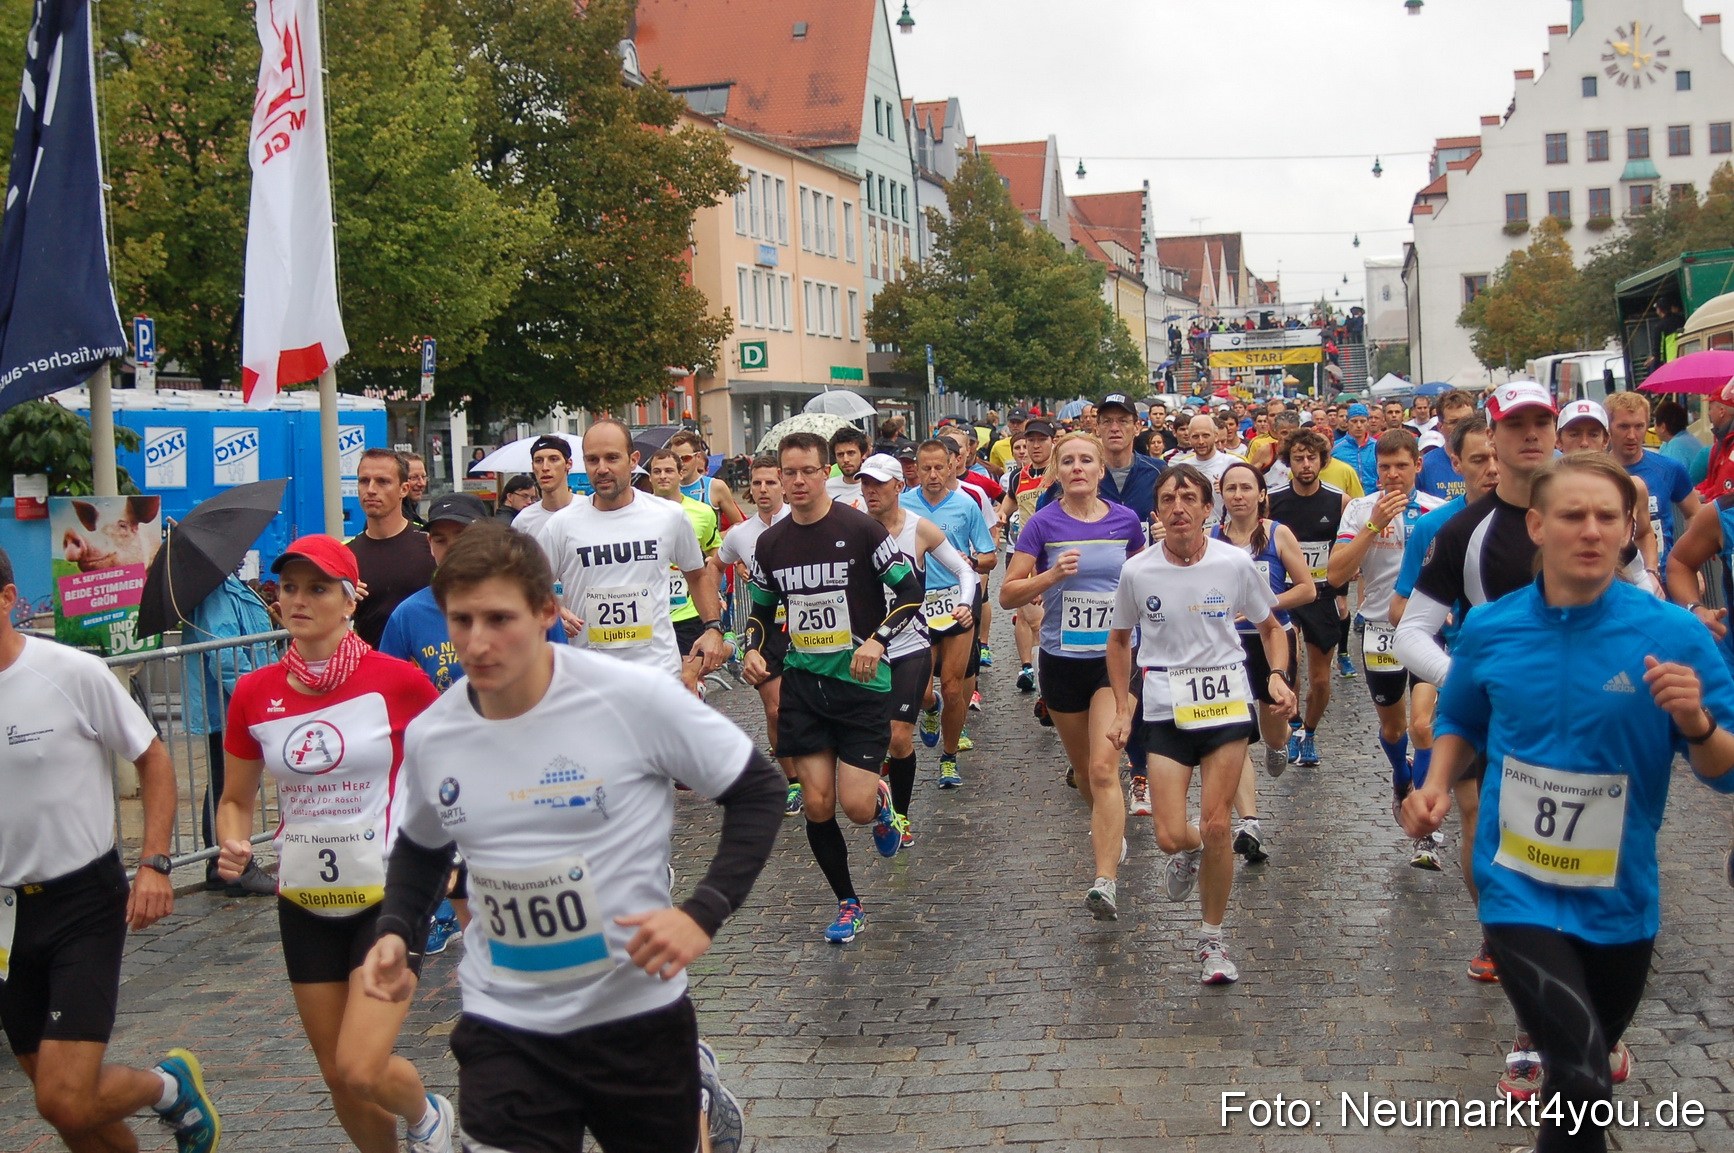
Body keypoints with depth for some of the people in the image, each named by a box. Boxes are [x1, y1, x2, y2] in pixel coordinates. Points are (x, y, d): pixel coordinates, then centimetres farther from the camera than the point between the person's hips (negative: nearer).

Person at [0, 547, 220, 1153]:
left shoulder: (74, 673, -12)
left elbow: (153, 758, -2)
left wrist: (154, 863, -11)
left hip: (85, 900, -5)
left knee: (66, 1100, -12)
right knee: (60, 1099, 12)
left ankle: (172, 1086, 17)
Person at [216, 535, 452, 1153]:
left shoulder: (396, 680, -11)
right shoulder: (254, 694, -1)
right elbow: (235, 801, 11)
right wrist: (233, 847, -9)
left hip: (390, 892, -4)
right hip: (305, 903, 4)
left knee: (361, 1069, -15)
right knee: (339, 1080, 11)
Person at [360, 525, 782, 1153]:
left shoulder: (635, 697, -16)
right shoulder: (428, 736, -2)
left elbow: (758, 792, -8)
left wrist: (703, 913, -19)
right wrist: (396, 931, 0)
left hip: (637, 1010, -3)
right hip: (501, 1026, 3)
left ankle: (694, 1087, 44)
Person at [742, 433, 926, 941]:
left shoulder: (861, 529, -8)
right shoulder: (771, 543, 7)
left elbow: (910, 593, -5)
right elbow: (763, 611, 19)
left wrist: (877, 639, -19)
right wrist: (753, 649, 0)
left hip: (861, 681, -4)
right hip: (802, 682, 4)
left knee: (857, 806, -11)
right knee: (817, 804, 0)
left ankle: (882, 802, 28)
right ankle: (847, 904, 20)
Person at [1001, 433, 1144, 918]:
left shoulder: (1126, 521, -2)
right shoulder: (1043, 524, -6)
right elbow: (1008, 594, -7)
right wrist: (1051, 575, -22)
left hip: (1114, 656, -1)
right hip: (1061, 660, 1)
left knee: (1104, 767, -16)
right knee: (1083, 768, 16)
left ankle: (1106, 881, -19)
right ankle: (1109, 828, 47)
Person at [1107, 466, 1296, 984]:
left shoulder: (1235, 563, -6)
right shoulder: (1137, 572, -4)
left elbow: (1270, 628, 8)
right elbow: (1119, 639, 11)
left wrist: (1278, 676, -10)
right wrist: (1122, 709, 5)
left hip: (1227, 706, 0)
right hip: (1165, 713, 1)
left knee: (1215, 827, -1)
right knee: (1170, 836, -6)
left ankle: (1212, 940, 19)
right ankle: (1191, 852, 34)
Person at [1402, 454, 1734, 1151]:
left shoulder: (1673, 636, -12)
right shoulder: (1489, 630, -5)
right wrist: (1437, 786, -2)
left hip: (1619, 900, 1)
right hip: (1520, 891, -1)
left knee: (1590, 1057, 25)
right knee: (1582, 1080, -19)